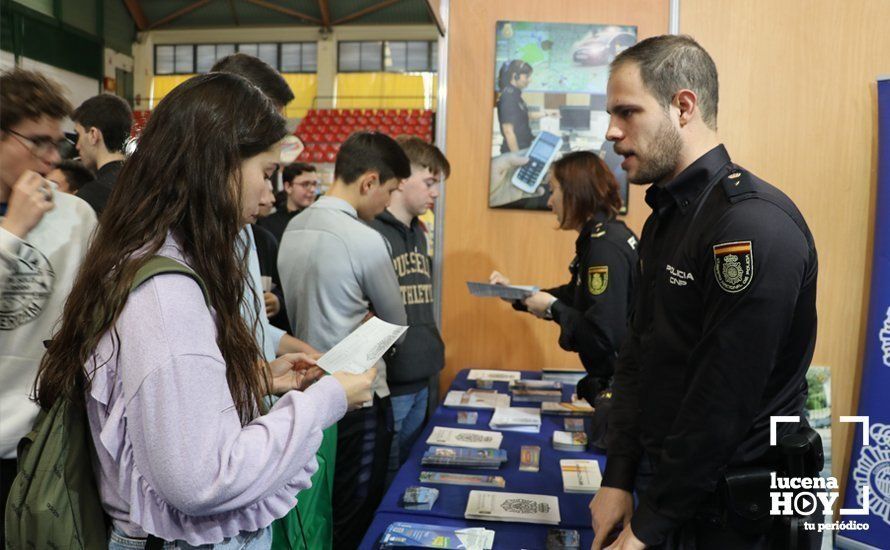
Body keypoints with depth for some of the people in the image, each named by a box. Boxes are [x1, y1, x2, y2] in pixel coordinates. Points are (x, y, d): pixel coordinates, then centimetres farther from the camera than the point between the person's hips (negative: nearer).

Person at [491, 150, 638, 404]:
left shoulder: (606, 247, -24)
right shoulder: (608, 235, 6)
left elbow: (604, 338, -29)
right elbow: (575, 295, 18)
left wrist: (553, 308, -16)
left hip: (618, 386, -9)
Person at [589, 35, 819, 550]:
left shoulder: (754, 226, -23)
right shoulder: (666, 217, 6)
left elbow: (722, 405, -25)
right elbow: (638, 357, 5)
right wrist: (618, 480, 0)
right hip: (667, 488, 8)